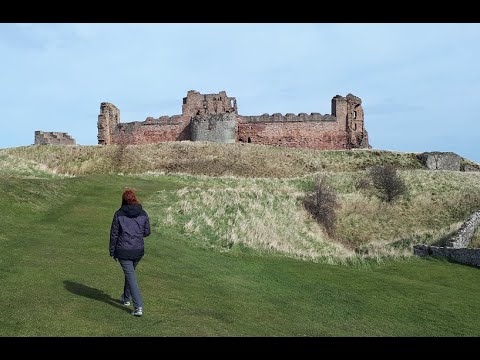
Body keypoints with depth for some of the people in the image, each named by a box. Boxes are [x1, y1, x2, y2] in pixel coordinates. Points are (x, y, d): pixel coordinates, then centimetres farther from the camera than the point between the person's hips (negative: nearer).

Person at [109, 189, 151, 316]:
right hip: (139, 250, 3)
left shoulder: (119, 214, -8)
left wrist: (112, 252, 6)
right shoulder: (143, 214, -3)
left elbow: (114, 234, -4)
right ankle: (126, 298, 42)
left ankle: (138, 307, -7)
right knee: (130, 272, 26)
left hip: (123, 251, -3)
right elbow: (147, 232, 3)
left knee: (131, 276, 0)